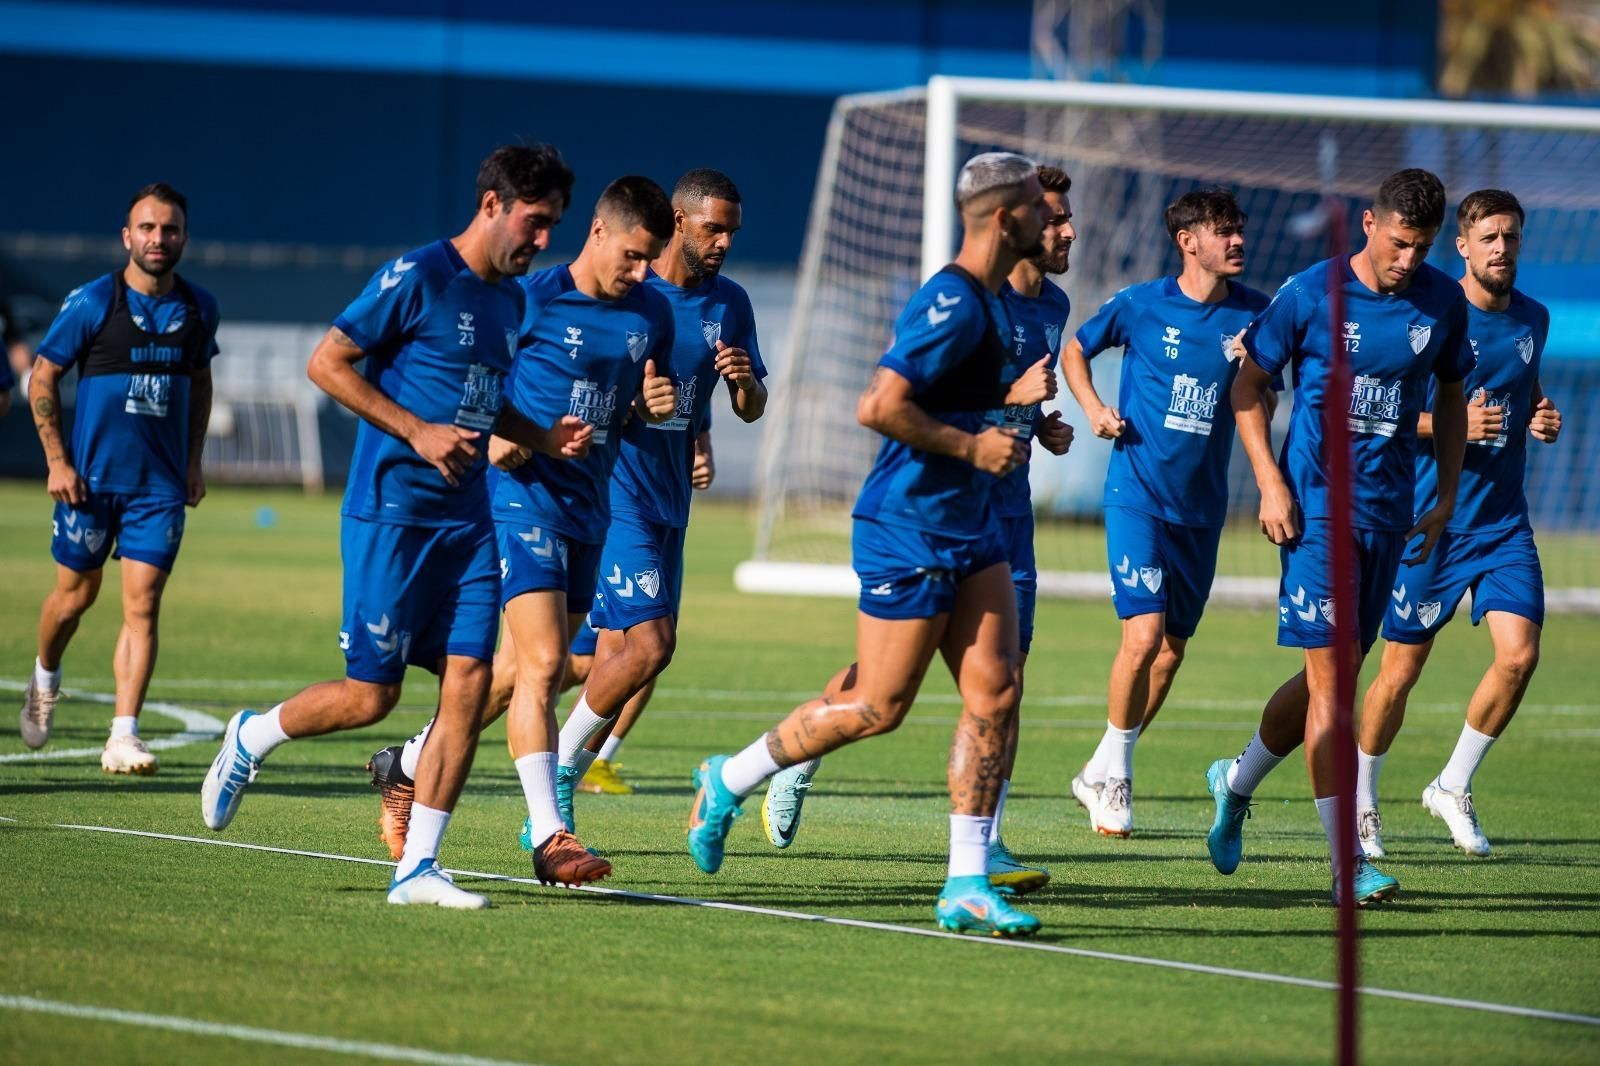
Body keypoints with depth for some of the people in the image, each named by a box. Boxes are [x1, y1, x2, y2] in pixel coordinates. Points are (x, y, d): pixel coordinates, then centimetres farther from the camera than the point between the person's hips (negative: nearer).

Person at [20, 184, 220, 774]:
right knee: (76, 593, 11)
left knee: (142, 605, -8)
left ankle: (123, 737, -9)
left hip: (161, 483, 2)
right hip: (91, 476, -2)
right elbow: (42, 378, -2)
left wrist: (194, 460, 14)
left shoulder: (198, 308, 3)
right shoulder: (91, 303, -9)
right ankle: (45, 679, 41)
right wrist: (57, 460, -8)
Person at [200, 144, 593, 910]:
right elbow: (327, 364, -10)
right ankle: (251, 739, 24)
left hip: (467, 520, 7)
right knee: (371, 695, -4)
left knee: (468, 683, -4)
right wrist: (417, 432, -17)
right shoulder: (417, 277, -10)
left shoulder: (509, 300, 15)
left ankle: (417, 867, -1)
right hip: (391, 510, -7)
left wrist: (543, 439, 11)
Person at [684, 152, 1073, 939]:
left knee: (994, 693, 0)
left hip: (968, 530, 9)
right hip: (908, 530, -9)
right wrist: (970, 445, -19)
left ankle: (966, 884, 1)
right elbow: (877, 407, -25)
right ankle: (729, 782, 20)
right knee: (877, 706, -1)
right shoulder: (952, 306, -19)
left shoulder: (987, 304, 12)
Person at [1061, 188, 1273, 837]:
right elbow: (1075, 350, 12)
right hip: (1139, 494, -4)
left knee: (1172, 649, 9)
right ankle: (1113, 770, 2)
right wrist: (1093, 406, -4)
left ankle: (1104, 773, 26)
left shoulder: (1253, 313, 2)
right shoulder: (1140, 306, -5)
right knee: (1144, 632, -17)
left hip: (1202, 505, 4)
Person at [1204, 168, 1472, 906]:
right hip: (1317, 504, -5)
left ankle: (1237, 783, 37)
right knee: (1329, 671, -10)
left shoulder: (1442, 304, 3)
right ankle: (1346, 864, -10)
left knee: (1338, 671, 12)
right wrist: (1270, 483, -8)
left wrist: (1447, 499, 12)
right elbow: (1249, 384, 1)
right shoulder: (1312, 293, -8)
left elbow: (1450, 400, 18)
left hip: (1389, 510, 5)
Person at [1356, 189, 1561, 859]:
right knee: (1401, 670, 2)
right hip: (1429, 518, -4)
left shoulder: (1533, 319, 8)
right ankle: (1361, 800, 23)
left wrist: (1541, 419, 3)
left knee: (1519, 656, -11)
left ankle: (1453, 788, 9)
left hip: (1505, 521, 4)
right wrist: (1453, 424, -20)